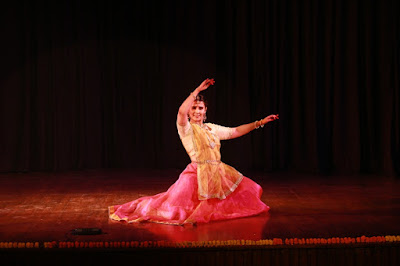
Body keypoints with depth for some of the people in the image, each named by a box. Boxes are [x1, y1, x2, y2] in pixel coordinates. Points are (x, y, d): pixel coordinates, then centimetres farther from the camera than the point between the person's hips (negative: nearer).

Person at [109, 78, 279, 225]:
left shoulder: (212, 128, 18)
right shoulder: (185, 128, -2)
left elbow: (235, 132, 21)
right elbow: (181, 112, -24)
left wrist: (260, 123, 18)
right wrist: (197, 91, -22)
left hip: (218, 172, 7)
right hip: (198, 172, -7)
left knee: (247, 191, 11)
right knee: (174, 210, -18)